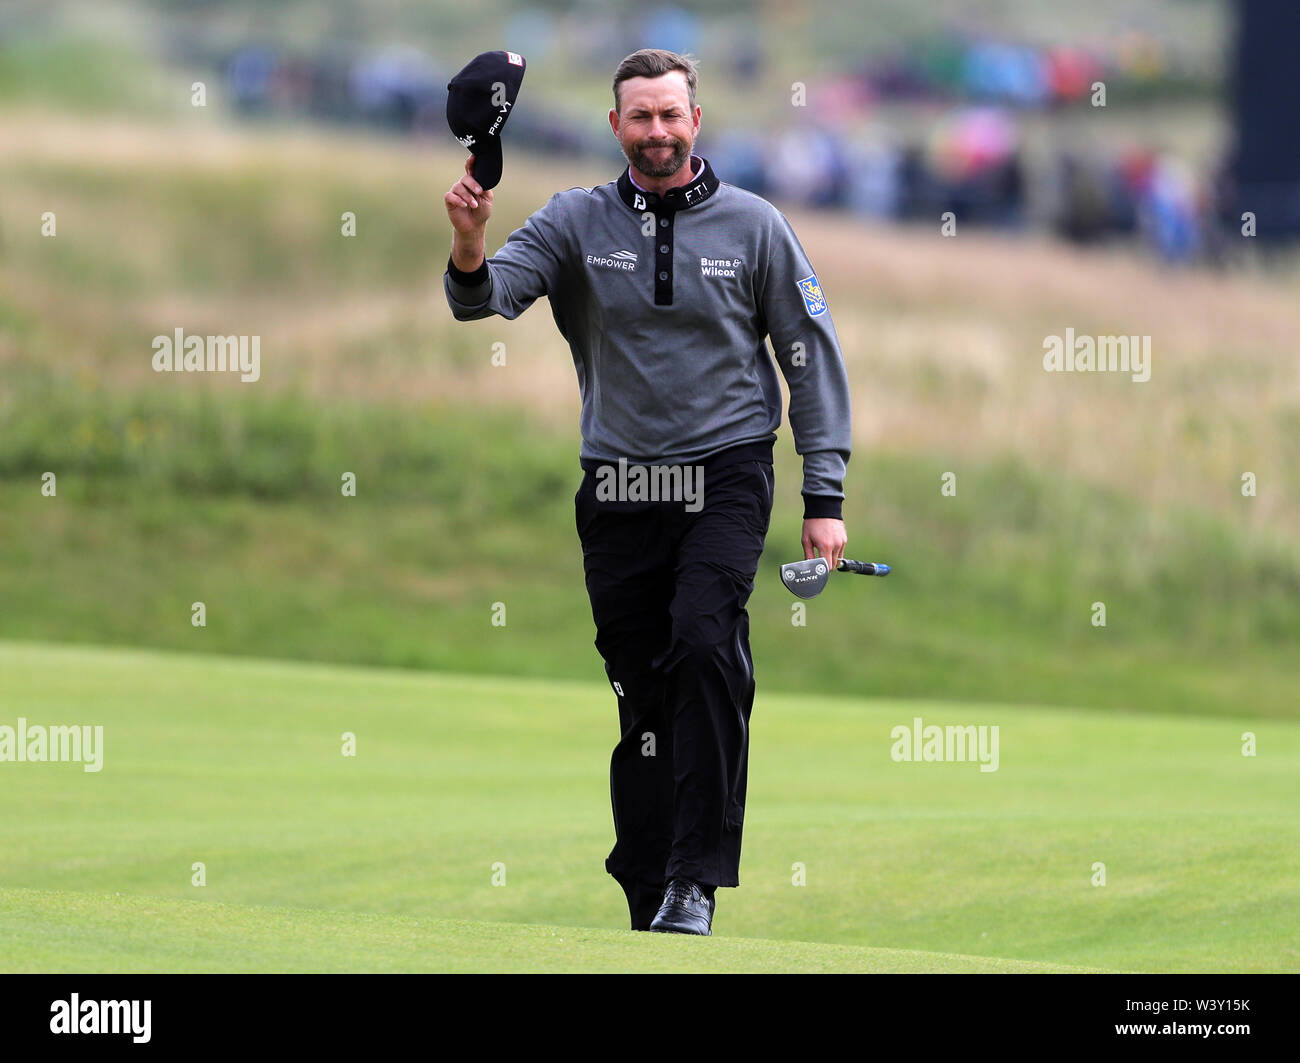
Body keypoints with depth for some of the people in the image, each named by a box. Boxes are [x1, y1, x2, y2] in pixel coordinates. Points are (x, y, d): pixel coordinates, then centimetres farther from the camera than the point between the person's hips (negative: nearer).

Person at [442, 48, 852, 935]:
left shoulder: (754, 226, 2)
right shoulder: (578, 223, 4)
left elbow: (813, 360, 6)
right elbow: (489, 296, -10)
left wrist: (825, 498, 0)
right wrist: (470, 253, -34)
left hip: (725, 474, -2)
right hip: (619, 488, 2)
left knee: (706, 643, -23)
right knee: (639, 690, 4)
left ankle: (695, 881, -23)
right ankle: (648, 898, 13)